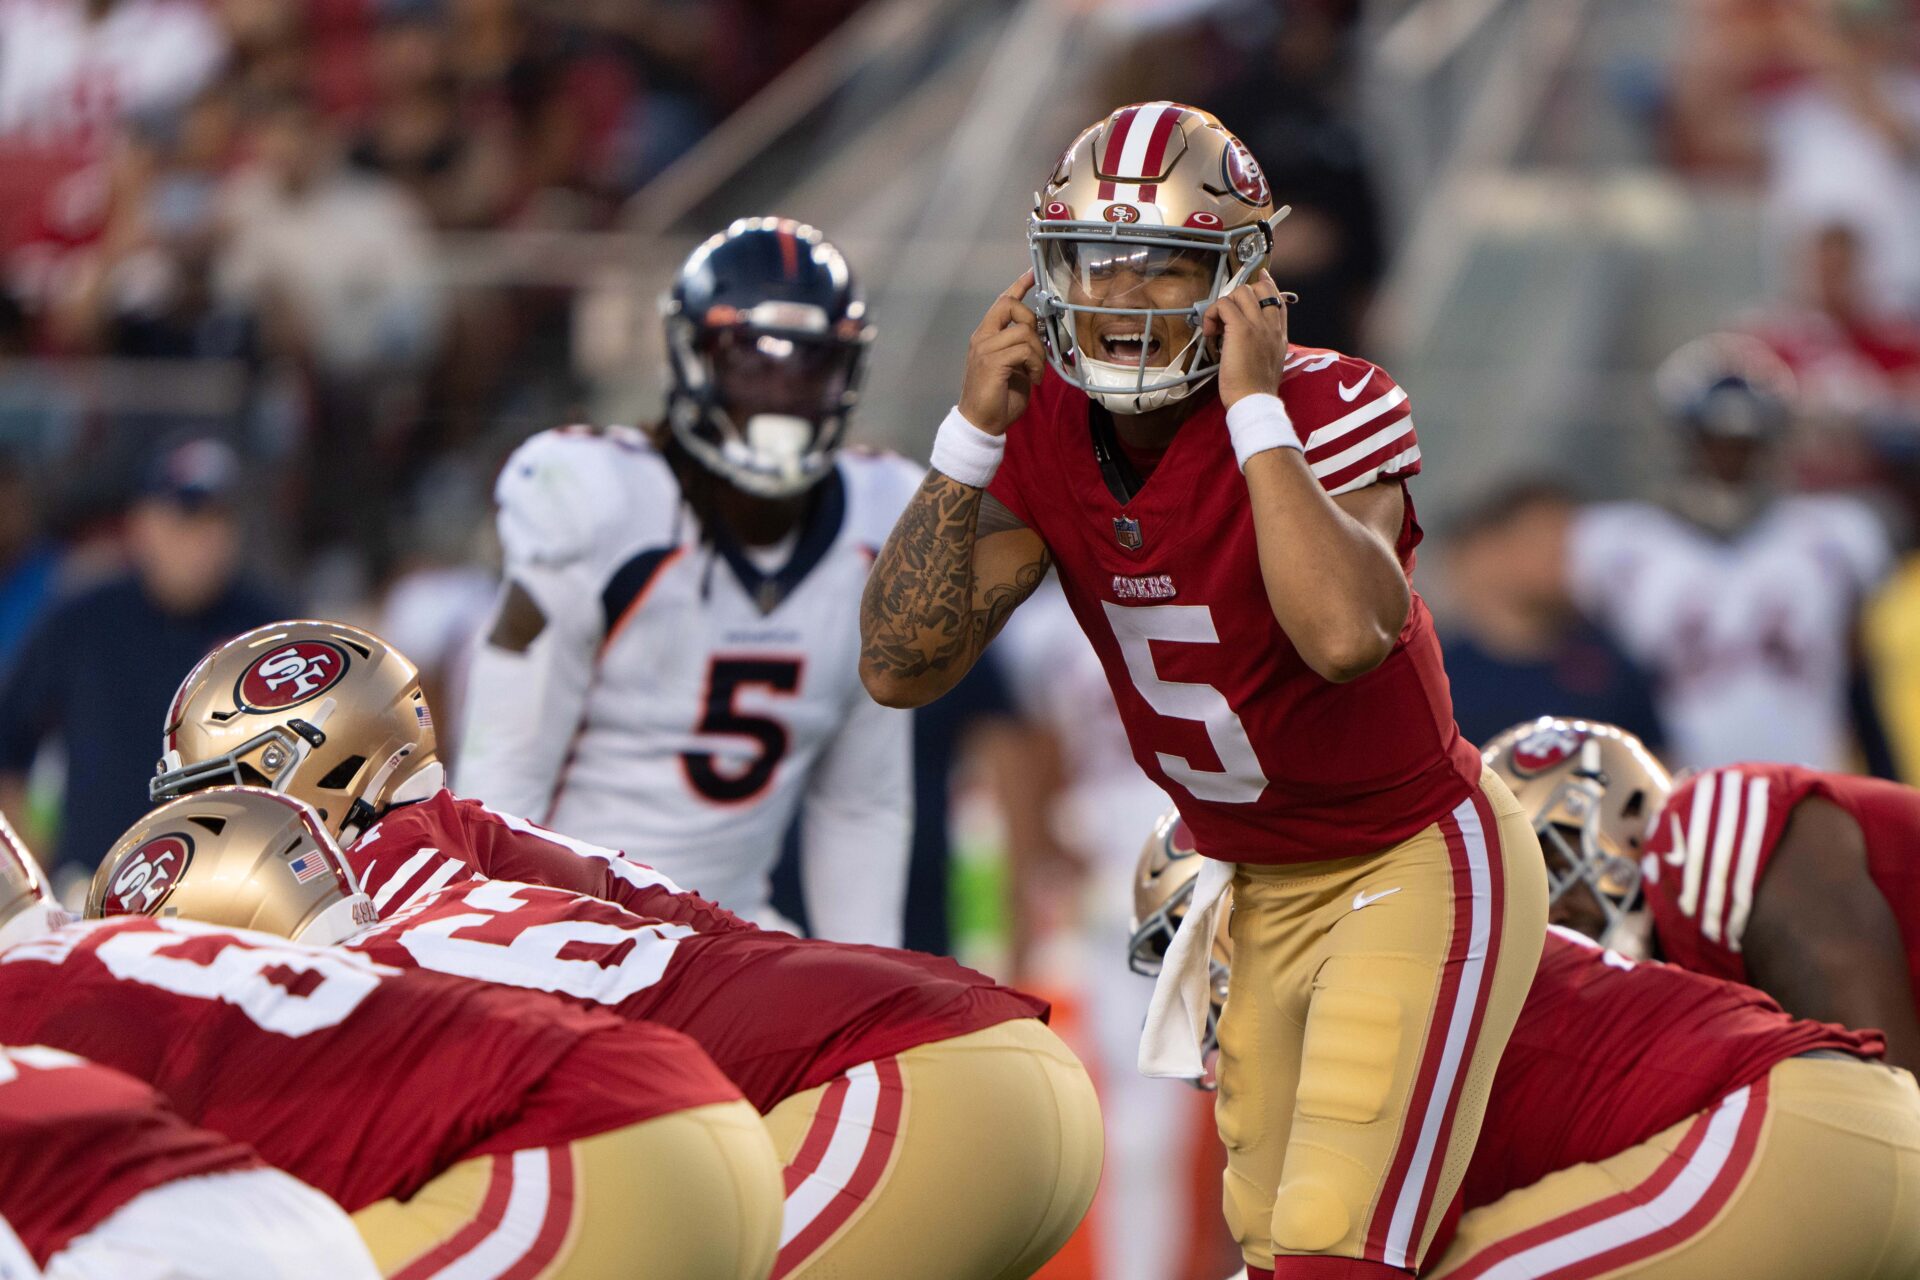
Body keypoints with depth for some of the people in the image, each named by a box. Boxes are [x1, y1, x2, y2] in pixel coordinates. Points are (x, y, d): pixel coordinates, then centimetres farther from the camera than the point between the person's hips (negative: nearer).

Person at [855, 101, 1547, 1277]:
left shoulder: (1330, 406, -22)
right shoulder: (1047, 433, -5)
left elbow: (1348, 635, -42)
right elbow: (901, 669, -13)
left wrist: (1255, 412, -34)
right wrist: (973, 432, -19)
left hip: (1419, 869, -7)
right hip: (1266, 893, 7)